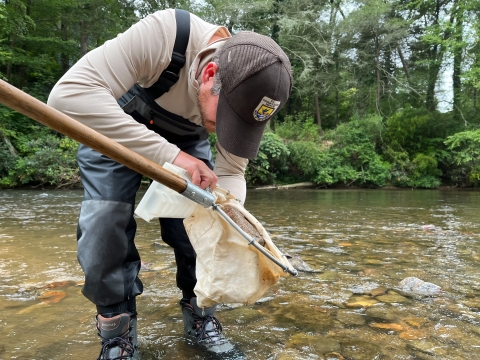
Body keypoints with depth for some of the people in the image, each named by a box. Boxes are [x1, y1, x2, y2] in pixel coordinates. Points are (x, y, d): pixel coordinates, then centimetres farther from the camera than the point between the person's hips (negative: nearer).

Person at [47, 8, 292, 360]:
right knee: (105, 225, -17)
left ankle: (200, 317, 15)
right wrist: (169, 155, -50)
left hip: (185, 139, 3)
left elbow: (232, 171, -18)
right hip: (114, 128, -2)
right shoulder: (164, 34, -39)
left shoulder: (250, 93, -24)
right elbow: (70, 93, -44)